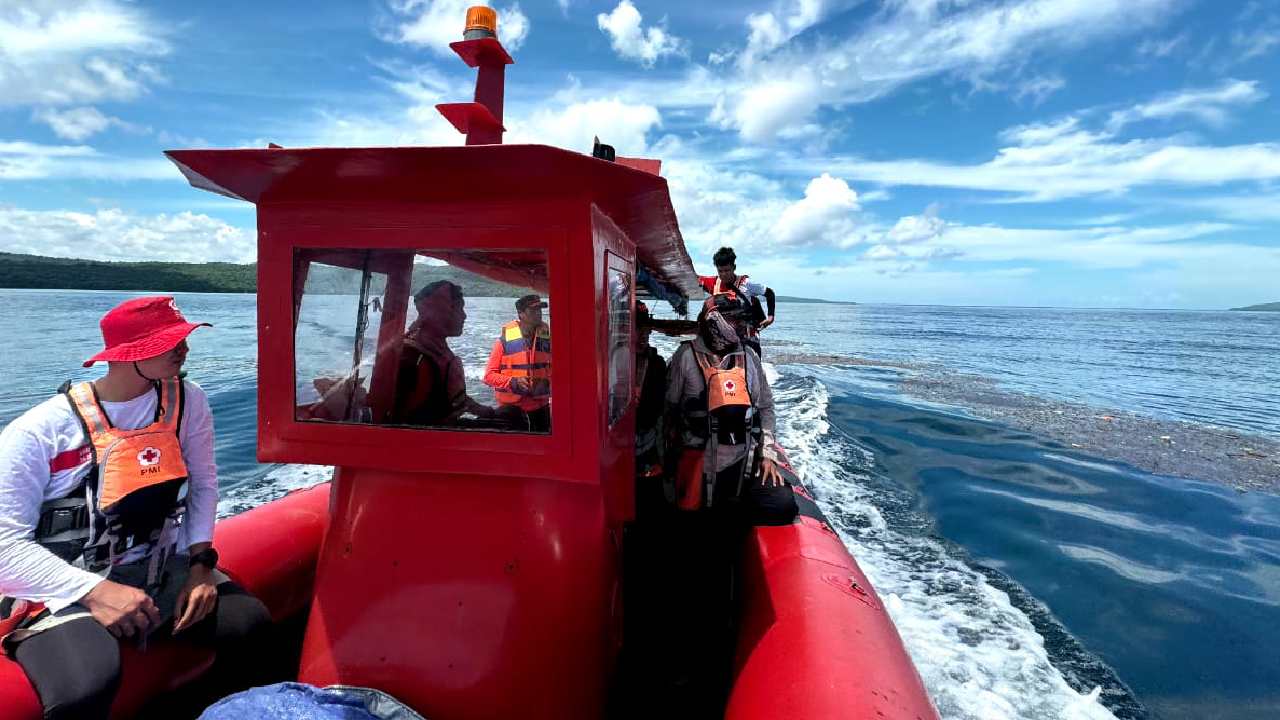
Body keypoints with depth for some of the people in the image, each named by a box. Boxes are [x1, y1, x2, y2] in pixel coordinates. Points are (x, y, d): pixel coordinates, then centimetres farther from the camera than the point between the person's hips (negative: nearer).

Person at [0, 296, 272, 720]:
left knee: (249, 622, -19)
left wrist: (200, 563, -7)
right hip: (66, 589, -3)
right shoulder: (37, 432, -11)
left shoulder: (187, 402, -1)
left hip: (161, 572, 4)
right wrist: (95, 591, -24)